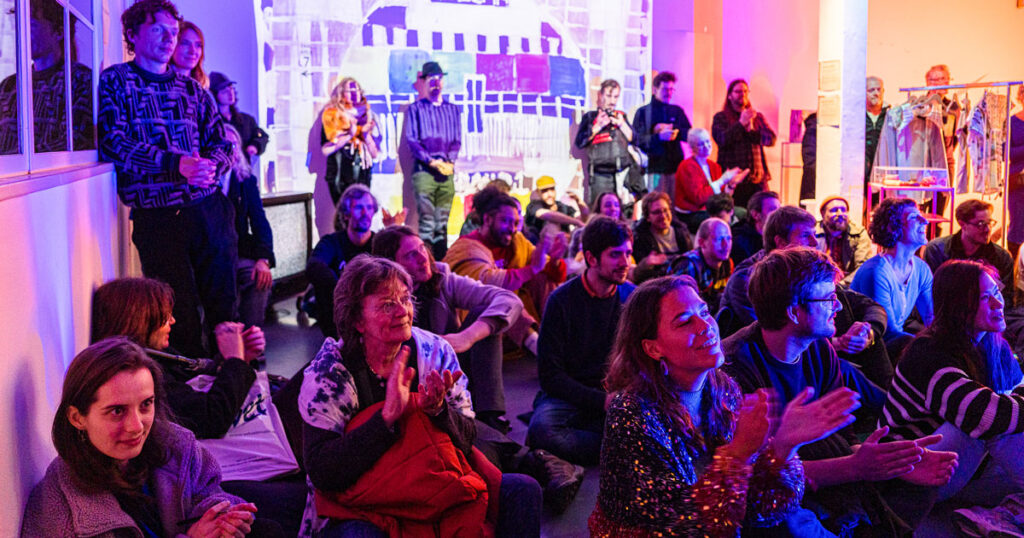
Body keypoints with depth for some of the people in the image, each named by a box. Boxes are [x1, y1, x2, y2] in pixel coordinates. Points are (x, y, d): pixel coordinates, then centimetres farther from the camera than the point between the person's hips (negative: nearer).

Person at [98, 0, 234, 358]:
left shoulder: (191, 89, 18)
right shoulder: (114, 82, 5)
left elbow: (222, 142, 15)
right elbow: (113, 142, -9)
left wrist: (211, 166, -10)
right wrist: (177, 164, -20)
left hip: (210, 207, 4)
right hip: (157, 216, -3)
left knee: (225, 307, 3)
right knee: (179, 315, 0)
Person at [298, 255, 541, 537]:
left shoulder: (436, 352, -2)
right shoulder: (329, 371, -12)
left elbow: (467, 439, -2)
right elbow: (321, 473, -21)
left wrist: (437, 409, -24)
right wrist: (388, 416, -31)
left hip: (435, 487, 4)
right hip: (360, 508, -3)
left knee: (523, 491, -15)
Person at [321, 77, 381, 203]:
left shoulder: (366, 116, 15)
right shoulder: (332, 114, 3)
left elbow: (375, 154, 11)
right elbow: (326, 150, -8)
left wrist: (366, 134, -5)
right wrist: (349, 135, -13)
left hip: (363, 176, 4)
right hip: (340, 177, -4)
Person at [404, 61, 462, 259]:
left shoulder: (452, 109, 19)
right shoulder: (415, 108, 9)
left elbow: (457, 140, 13)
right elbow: (411, 140, 0)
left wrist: (449, 161, -5)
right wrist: (431, 161, -11)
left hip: (447, 171, 3)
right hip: (424, 170, -3)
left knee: (442, 223, 2)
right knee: (427, 221, -11)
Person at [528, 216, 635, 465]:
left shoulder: (632, 296, 4)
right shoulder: (562, 300, -8)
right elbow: (550, 375, -10)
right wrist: (602, 400, -20)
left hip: (615, 392, 4)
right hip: (569, 396, -3)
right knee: (543, 429, -36)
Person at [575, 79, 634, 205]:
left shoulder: (621, 116, 19)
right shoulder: (590, 117, 9)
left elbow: (633, 139, 12)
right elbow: (580, 142, -2)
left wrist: (621, 123, 0)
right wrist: (598, 126, -8)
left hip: (622, 174, 3)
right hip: (600, 175, -3)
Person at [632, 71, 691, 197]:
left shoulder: (677, 111, 18)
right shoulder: (643, 112, 6)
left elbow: (689, 134, 8)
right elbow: (638, 140, -5)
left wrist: (672, 130, -7)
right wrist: (659, 136, -19)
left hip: (676, 166, 4)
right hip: (655, 168, -3)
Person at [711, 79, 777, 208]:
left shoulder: (757, 117, 16)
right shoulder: (720, 117, 7)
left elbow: (771, 140, 5)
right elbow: (722, 139, -9)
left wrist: (751, 129, -7)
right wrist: (741, 123, -9)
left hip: (757, 179, 3)